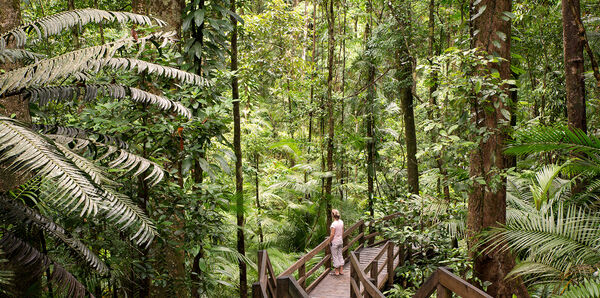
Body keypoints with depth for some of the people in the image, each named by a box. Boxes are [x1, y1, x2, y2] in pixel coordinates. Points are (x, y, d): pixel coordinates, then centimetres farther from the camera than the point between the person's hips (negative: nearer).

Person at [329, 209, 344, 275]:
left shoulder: (334, 224, -21)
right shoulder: (341, 222, 0)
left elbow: (332, 234, -20)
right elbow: (342, 232, 8)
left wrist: (329, 241, -7)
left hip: (334, 242, -7)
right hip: (340, 241, 7)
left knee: (335, 256, 5)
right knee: (340, 255, 16)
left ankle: (337, 272, 12)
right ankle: (341, 270, 20)